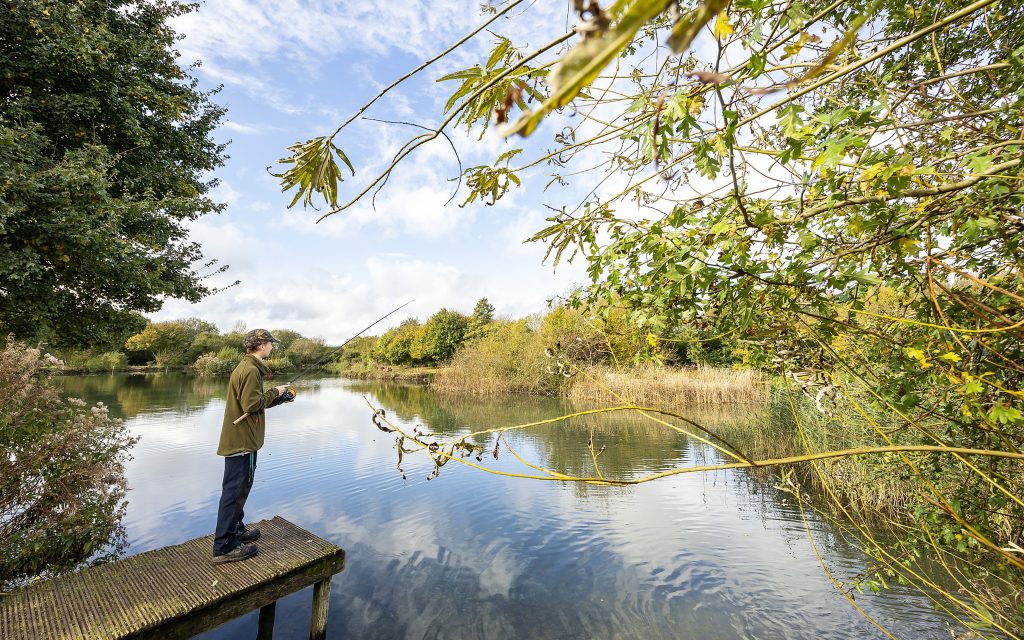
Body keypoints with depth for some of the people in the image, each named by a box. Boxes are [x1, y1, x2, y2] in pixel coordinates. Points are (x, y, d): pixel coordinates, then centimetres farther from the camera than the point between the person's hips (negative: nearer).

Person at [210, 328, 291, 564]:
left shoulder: (246, 366, 13)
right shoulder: (251, 370, -19)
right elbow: (252, 405, -24)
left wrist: (277, 396, 8)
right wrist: (274, 392, -11)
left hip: (239, 438, 11)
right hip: (242, 439, -11)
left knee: (239, 487, 21)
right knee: (235, 490, -3)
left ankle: (236, 528, 36)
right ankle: (225, 547, 5)